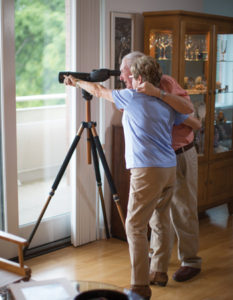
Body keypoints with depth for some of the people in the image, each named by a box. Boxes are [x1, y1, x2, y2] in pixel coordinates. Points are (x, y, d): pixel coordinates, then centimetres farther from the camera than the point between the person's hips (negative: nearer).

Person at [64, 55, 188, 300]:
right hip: (170, 169, 8)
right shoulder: (167, 103, 12)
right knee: (162, 222, 19)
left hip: (147, 170, -7)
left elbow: (98, 90, 9)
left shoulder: (133, 97, -4)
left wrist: (76, 82, 27)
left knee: (135, 226, -5)